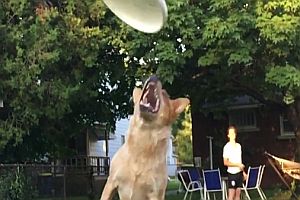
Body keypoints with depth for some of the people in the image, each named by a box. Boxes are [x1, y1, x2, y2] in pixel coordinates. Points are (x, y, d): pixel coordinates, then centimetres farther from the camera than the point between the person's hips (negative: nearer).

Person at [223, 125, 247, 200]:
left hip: (239, 172, 7)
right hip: (232, 173, -7)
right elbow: (225, 162, -17)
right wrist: (238, 165, -19)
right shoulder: (227, 147, -11)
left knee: (238, 193, 9)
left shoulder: (239, 145, 11)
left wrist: (243, 172, 13)